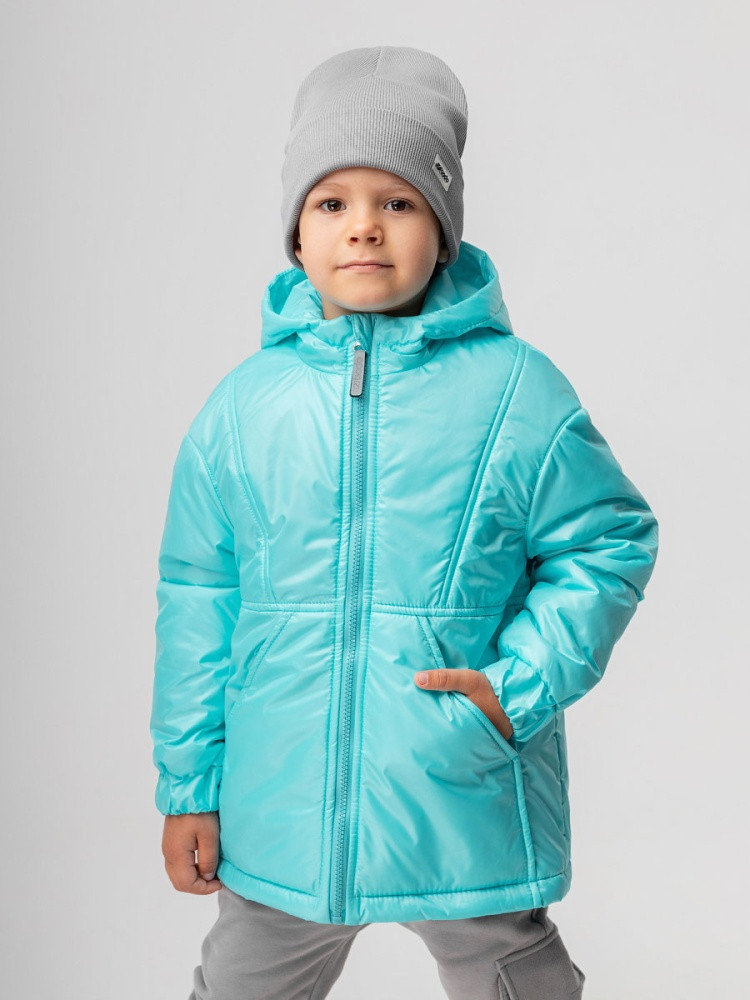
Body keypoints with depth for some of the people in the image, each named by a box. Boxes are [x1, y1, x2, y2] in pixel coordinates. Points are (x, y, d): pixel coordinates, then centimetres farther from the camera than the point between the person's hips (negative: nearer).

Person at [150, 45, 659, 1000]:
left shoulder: (515, 390, -8)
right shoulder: (244, 403, -1)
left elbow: (612, 542, -1)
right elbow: (197, 596, 4)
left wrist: (520, 687, -12)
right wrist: (186, 784, 5)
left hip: (468, 806, -2)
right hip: (279, 807, 3)